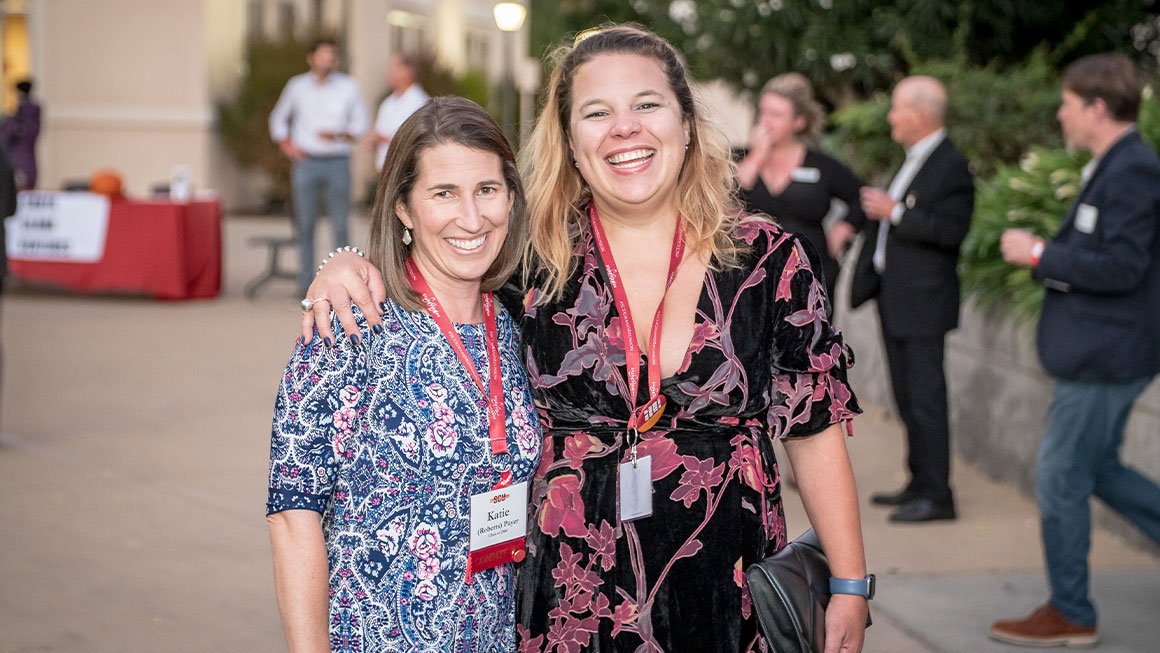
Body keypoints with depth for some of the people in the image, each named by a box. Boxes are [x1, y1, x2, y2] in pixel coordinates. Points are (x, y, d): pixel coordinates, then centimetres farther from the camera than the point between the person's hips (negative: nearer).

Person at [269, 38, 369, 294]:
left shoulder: (349, 87, 6)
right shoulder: (297, 86, 7)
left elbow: (360, 123, 8)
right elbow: (278, 118, 19)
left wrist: (338, 135, -10)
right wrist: (286, 144, 3)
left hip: (337, 163, 0)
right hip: (305, 162, 1)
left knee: (339, 226, -4)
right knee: (305, 226, -1)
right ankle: (306, 287, 4)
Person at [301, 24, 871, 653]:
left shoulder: (768, 260, -2)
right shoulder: (535, 260, -3)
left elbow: (815, 433, 2)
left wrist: (849, 589, 1)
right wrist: (347, 265, -9)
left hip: (727, 601, 0)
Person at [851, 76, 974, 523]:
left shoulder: (951, 166, -15)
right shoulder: (913, 160, 14)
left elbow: (952, 229, -23)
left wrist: (895, 212, -21)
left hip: (923, 301, -10)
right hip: (896, 297, 10)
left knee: (925, 398, -6)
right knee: (907, 397, 15)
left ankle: (936, 495, 1)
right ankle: (920, 484, 25)